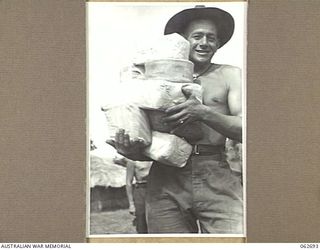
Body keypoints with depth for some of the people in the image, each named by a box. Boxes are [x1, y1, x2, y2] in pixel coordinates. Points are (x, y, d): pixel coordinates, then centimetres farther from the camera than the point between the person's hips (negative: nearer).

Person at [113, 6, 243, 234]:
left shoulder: (229, 75, 12)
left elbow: (243, 129, 1)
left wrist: (203, 113, -15)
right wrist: (134, 151, -9)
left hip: (217, 181, -1)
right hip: (167, 182, 1)